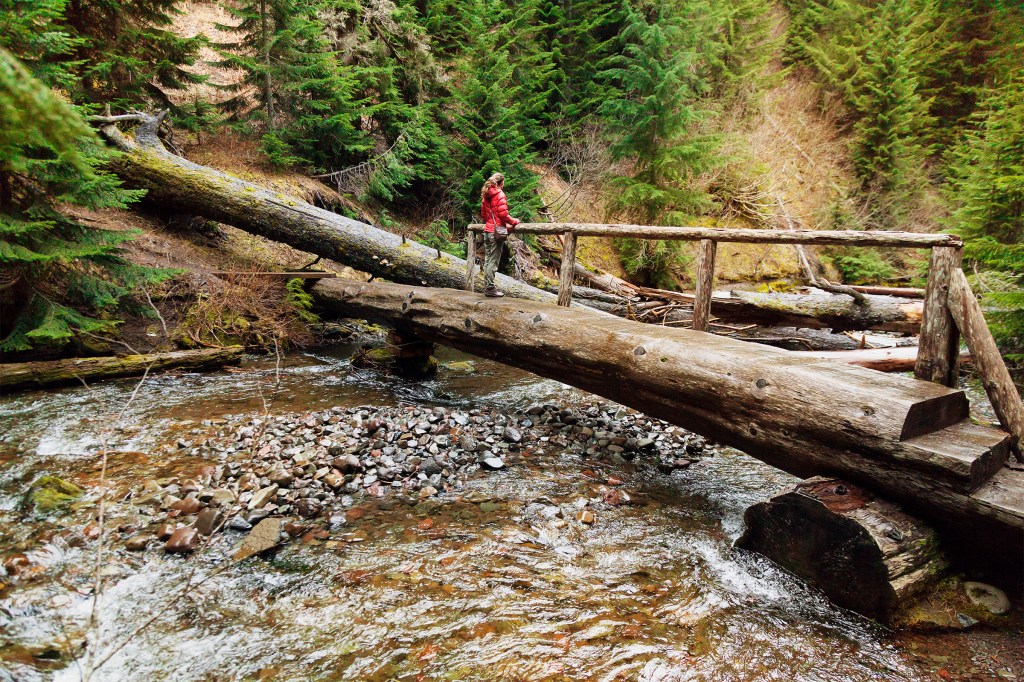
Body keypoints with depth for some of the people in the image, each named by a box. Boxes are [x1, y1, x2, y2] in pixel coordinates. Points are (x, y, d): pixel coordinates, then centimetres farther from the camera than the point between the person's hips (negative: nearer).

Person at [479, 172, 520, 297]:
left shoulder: (486, 195, 13)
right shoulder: (499, 194, -10)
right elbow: (503, 213, -17)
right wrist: (514, 222, -4)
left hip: (487, 230, 8)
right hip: (497, 231, -8)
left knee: (488, 260, 12)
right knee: (493, 261, -4)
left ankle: (487, 287, 17)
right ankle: (490, 288, -2)